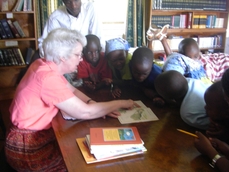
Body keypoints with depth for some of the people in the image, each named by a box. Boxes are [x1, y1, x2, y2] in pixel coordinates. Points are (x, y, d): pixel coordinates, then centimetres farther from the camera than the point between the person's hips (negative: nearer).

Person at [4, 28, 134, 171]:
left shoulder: (44, 65, -2)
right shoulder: (48, 77, -29)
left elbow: (73, 91, 6)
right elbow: (85, 112, -27)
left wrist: (95, 106, -11)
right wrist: (121, 103, -16)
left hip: (37, 134, 8)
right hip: (28, 148, -8)